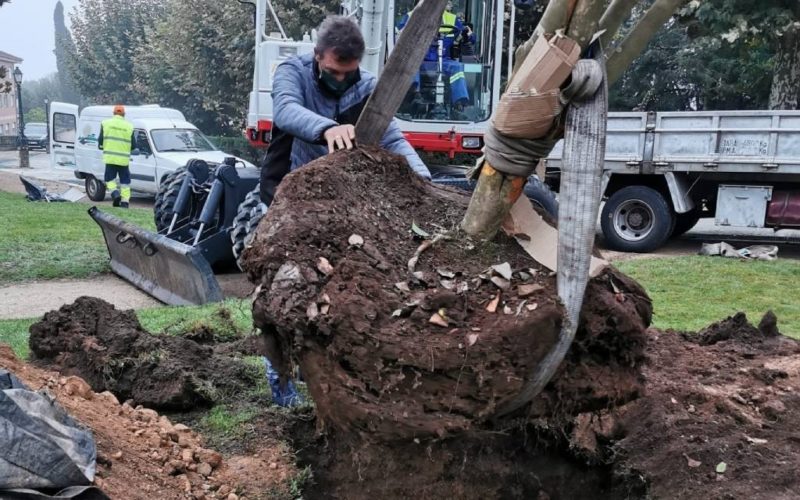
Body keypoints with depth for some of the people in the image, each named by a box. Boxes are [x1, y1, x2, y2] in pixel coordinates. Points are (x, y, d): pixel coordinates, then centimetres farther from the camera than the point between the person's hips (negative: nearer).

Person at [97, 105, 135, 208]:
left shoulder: (105, 123, 3)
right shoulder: (129, 126, 3)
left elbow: (100, 142, 2)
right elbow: (134, 145, 2)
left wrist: (103, 147, 24)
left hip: (110, 158, 0)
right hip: (124, 159, 0)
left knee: (109, 178, 12)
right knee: (125, 181, 9)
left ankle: (115, 193, -12)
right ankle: (125, 201, 4)